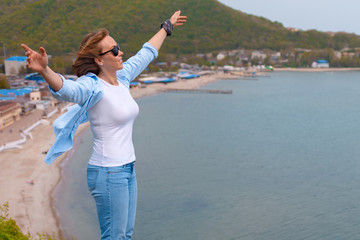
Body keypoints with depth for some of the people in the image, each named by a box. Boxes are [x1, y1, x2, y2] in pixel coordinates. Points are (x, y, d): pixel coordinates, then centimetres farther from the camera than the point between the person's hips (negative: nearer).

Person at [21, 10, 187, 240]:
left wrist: (167, 27, 31)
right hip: (108, 173, -8)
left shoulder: (122, 77, 4)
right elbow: (66, 89, -40)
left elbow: (146, 54, 20)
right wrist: (44, 70, -60)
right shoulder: (93, 87, -18)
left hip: (128, 169, 8)